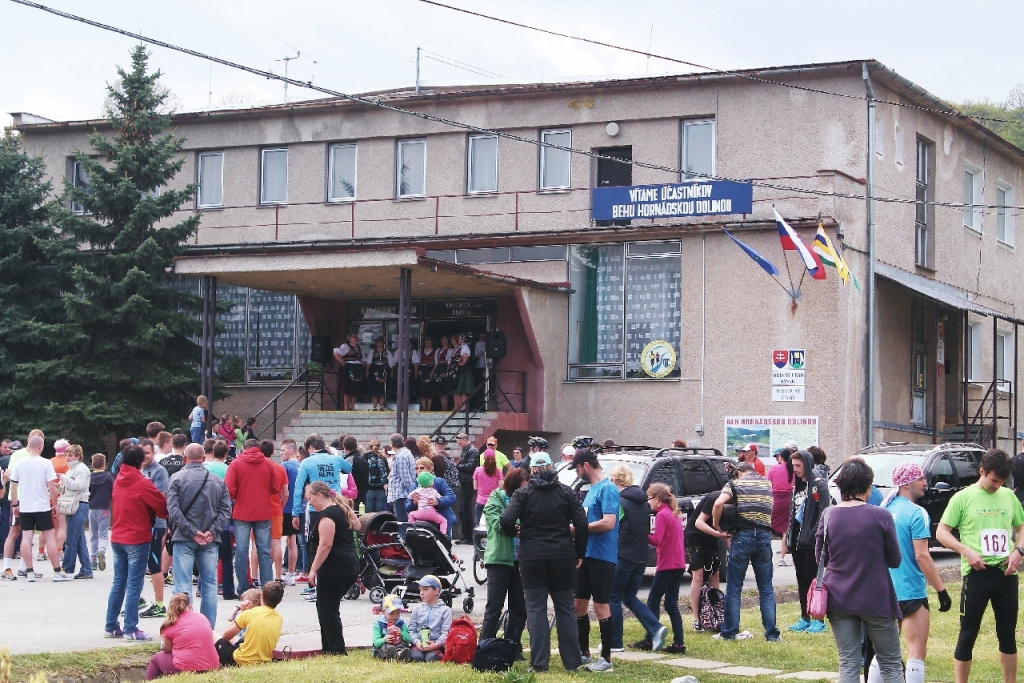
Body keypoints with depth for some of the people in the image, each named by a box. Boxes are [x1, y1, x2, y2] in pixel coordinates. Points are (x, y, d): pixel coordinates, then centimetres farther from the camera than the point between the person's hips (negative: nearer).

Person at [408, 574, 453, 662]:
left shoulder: (445, 610, 4)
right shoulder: (417, 609, 14)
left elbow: (446, 632, -3)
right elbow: (411, 629, 9)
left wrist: (437, 644, -20)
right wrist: (416, 642, -11)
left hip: (436, 645, -1)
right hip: (419, 644, 1)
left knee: (431, 658, -30)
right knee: (416, 657, -30)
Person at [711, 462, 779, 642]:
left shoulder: (735, 484, 2)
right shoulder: (768, 483, 16)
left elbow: (719, 503, -14)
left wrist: (716, 524, -1)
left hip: (743, 536, -3)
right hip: (764, 536, 3)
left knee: (733, 588, 5)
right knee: (766, 588, 8)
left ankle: (729, 632, 7)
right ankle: (772, 633, 4)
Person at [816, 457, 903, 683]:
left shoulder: (828, 516, -3)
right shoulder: (881, 516, -12)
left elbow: (821, 558, 8)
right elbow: (895, 560, -2)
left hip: (839, 599, 3)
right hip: (876, 600, -3)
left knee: (848, 665, 7)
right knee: (891, 665, 8)